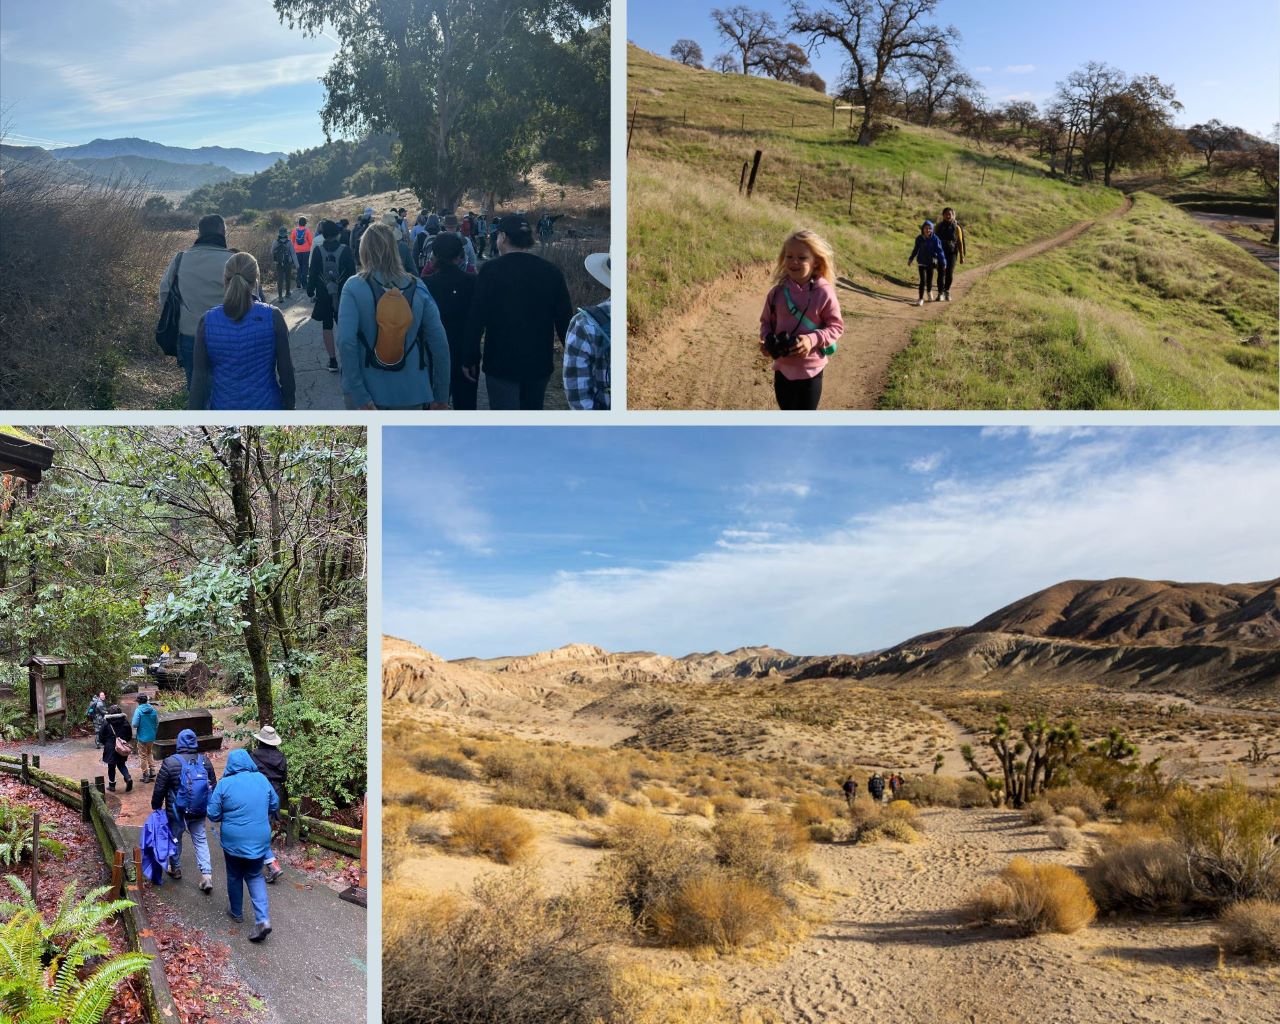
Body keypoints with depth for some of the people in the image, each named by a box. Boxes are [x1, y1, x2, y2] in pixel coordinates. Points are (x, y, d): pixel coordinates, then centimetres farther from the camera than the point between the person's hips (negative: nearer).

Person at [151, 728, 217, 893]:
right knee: (201, 840, 10)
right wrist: (210, 807, 20)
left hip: (176, 811, -3)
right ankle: (207, 875, 0)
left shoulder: (170, 762, -15)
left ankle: (175, 868, 36)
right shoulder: (205, 761, -3)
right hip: (199, 811, 3)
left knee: (175, 838, 19)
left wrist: (156, 807, 8)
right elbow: (213, 786, 6)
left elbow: (159, 788, -9)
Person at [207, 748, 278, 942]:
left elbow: (213, 815, -8)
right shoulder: (262, 779, -3)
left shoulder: (224, 784, -12)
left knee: (234, 876, 21)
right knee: (255, 876, 15)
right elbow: (275, 805, 8)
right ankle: (263, 918, -1)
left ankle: (236, 912, 39)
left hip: (233, 841, -2)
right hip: (259, 839, 2)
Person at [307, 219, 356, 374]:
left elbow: (313, 273, -5)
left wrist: (310, 291, 6)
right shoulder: (345, 250, -9)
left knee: (327, 327, 9)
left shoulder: (318, 250, -7)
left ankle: (333, 361, 7)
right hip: (343, 294, 0)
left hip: (324, 295, 0)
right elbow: (352, 273, -6)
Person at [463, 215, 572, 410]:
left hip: (501, 362, -4)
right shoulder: (551, 271, 0)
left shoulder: (491, 270, -9)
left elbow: (476, 319, -11)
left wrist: (471, 358, -3)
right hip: (540, 363, 4)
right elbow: (564, 319, 1)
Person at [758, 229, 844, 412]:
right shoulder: (778, 292, -4)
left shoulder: (824, 293, -14)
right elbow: (767, 321, 10)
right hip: (783, 367, 3)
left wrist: (813, 339, -23)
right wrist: (766, 339, -10)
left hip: (810, 369, -3)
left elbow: (836, 326, -8)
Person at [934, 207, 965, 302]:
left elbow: (960, 242, 2)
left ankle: (947, 291, 19)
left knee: (949, 274, -2)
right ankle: (940, 293, -1)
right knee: (941, 273, -7)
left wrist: (962, 256, 0)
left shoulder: (956, 227, 0)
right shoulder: (939, 226, 3)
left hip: (952, 253, 0)